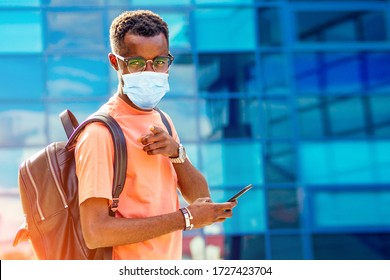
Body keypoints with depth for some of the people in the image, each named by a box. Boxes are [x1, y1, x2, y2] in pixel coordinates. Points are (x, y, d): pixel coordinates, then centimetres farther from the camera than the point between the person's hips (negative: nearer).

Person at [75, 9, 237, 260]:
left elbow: (201, 199, 5)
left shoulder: (162, 121, 9)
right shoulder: (100, 133, -16)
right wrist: (185, 218, -20)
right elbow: (95, 233, -24)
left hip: (169, 264, 7)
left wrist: (176, 153, -13)